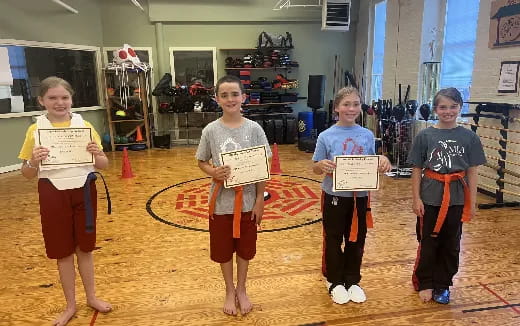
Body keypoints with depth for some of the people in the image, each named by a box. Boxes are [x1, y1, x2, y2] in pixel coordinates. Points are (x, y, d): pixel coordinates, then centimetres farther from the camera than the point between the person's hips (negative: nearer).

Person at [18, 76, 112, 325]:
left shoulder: (84, 126, -1)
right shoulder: (36, 130, -2)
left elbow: (104, 165, 2)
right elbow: (27, 174, 2)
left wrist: (97, 155, -20)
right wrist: (33, 162, -20)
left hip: (83, 191, 0)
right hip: (53, 195, 0)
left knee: (85, 248, 13)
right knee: (63, 252, 11)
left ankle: (91, 296, 33)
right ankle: (70, 305, 30)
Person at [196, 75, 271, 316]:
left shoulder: (254, 129, -7)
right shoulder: (210, 130, -7)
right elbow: (201, 162, 3)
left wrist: (260, 200, -5)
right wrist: (213, 172, -19)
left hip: (247, 200, 0)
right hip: (221, 201, 0)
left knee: (244, 248, 16)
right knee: (223, 249, 14)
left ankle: (241, 290, 39)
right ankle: (229, 291, 38)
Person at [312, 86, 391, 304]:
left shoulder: (367, 136, 0)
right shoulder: (326, 136, -9)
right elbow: (316, 169, -4)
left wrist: (382, 162, -14)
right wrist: (322, 165, -27)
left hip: (360, 196, 3)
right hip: (335, 196, -2)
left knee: (357, 239, 14)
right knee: (334, 240, 10)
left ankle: (353, 281, 34)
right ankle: (335, 282, 29)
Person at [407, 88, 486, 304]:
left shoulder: (469, 137, -1)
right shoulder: (425, 136, -4)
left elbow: (472, 172, 2)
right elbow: (417, 170, -2)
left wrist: (472, 202, 1)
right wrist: (416, 199, -5)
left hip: (456, 199, 2)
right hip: (430, 198, -1)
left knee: (450, 245, 12)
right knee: (428, 243, 9)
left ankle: (442, 286, 29)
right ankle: (424, 284, 27)